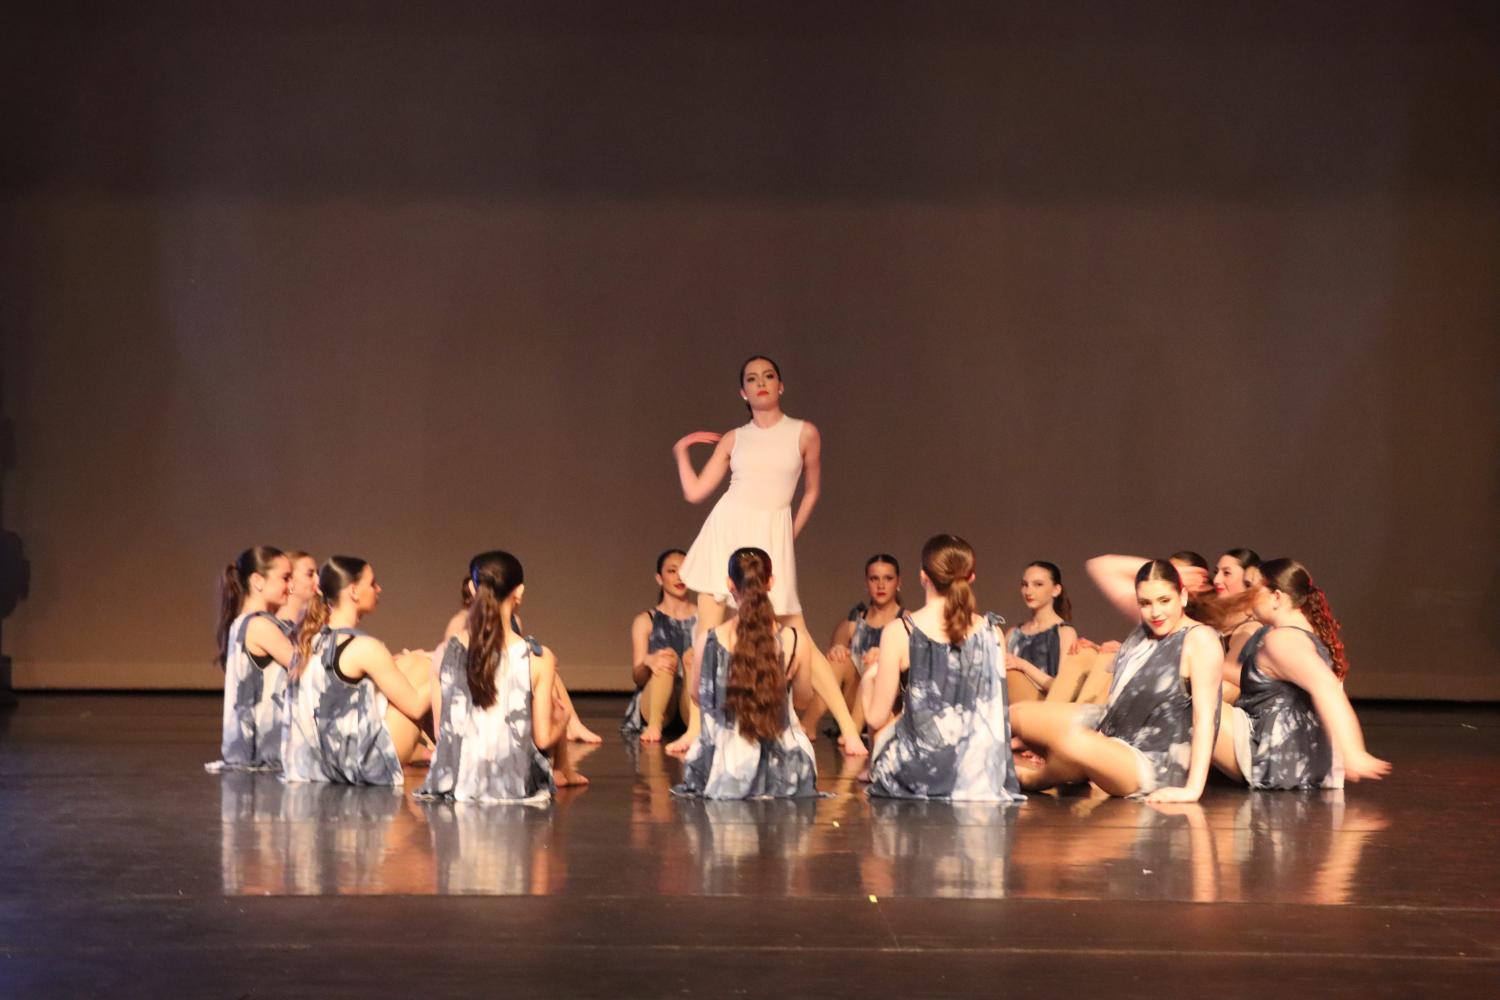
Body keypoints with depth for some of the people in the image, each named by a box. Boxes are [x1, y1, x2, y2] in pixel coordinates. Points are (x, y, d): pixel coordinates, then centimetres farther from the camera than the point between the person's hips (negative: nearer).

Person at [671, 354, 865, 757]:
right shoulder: (733, 439, 8)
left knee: (796, 637, -6)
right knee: (707, 627, -2)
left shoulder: (804, 433, 3)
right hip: (727, 528, 3)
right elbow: (695, 491, 8)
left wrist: (792, 534, 9)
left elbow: (812, 491, 14)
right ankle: (696, 727, 4)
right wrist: (681, 450, 13)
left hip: (771, 535, -3)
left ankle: (848, 729, -2)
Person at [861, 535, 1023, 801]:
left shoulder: (899, 632, -10)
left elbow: (877, 718, -4)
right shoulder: (990, 631, -1)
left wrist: (868, 679, 18)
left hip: (921, 771, -4)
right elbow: (995, 713, 7)